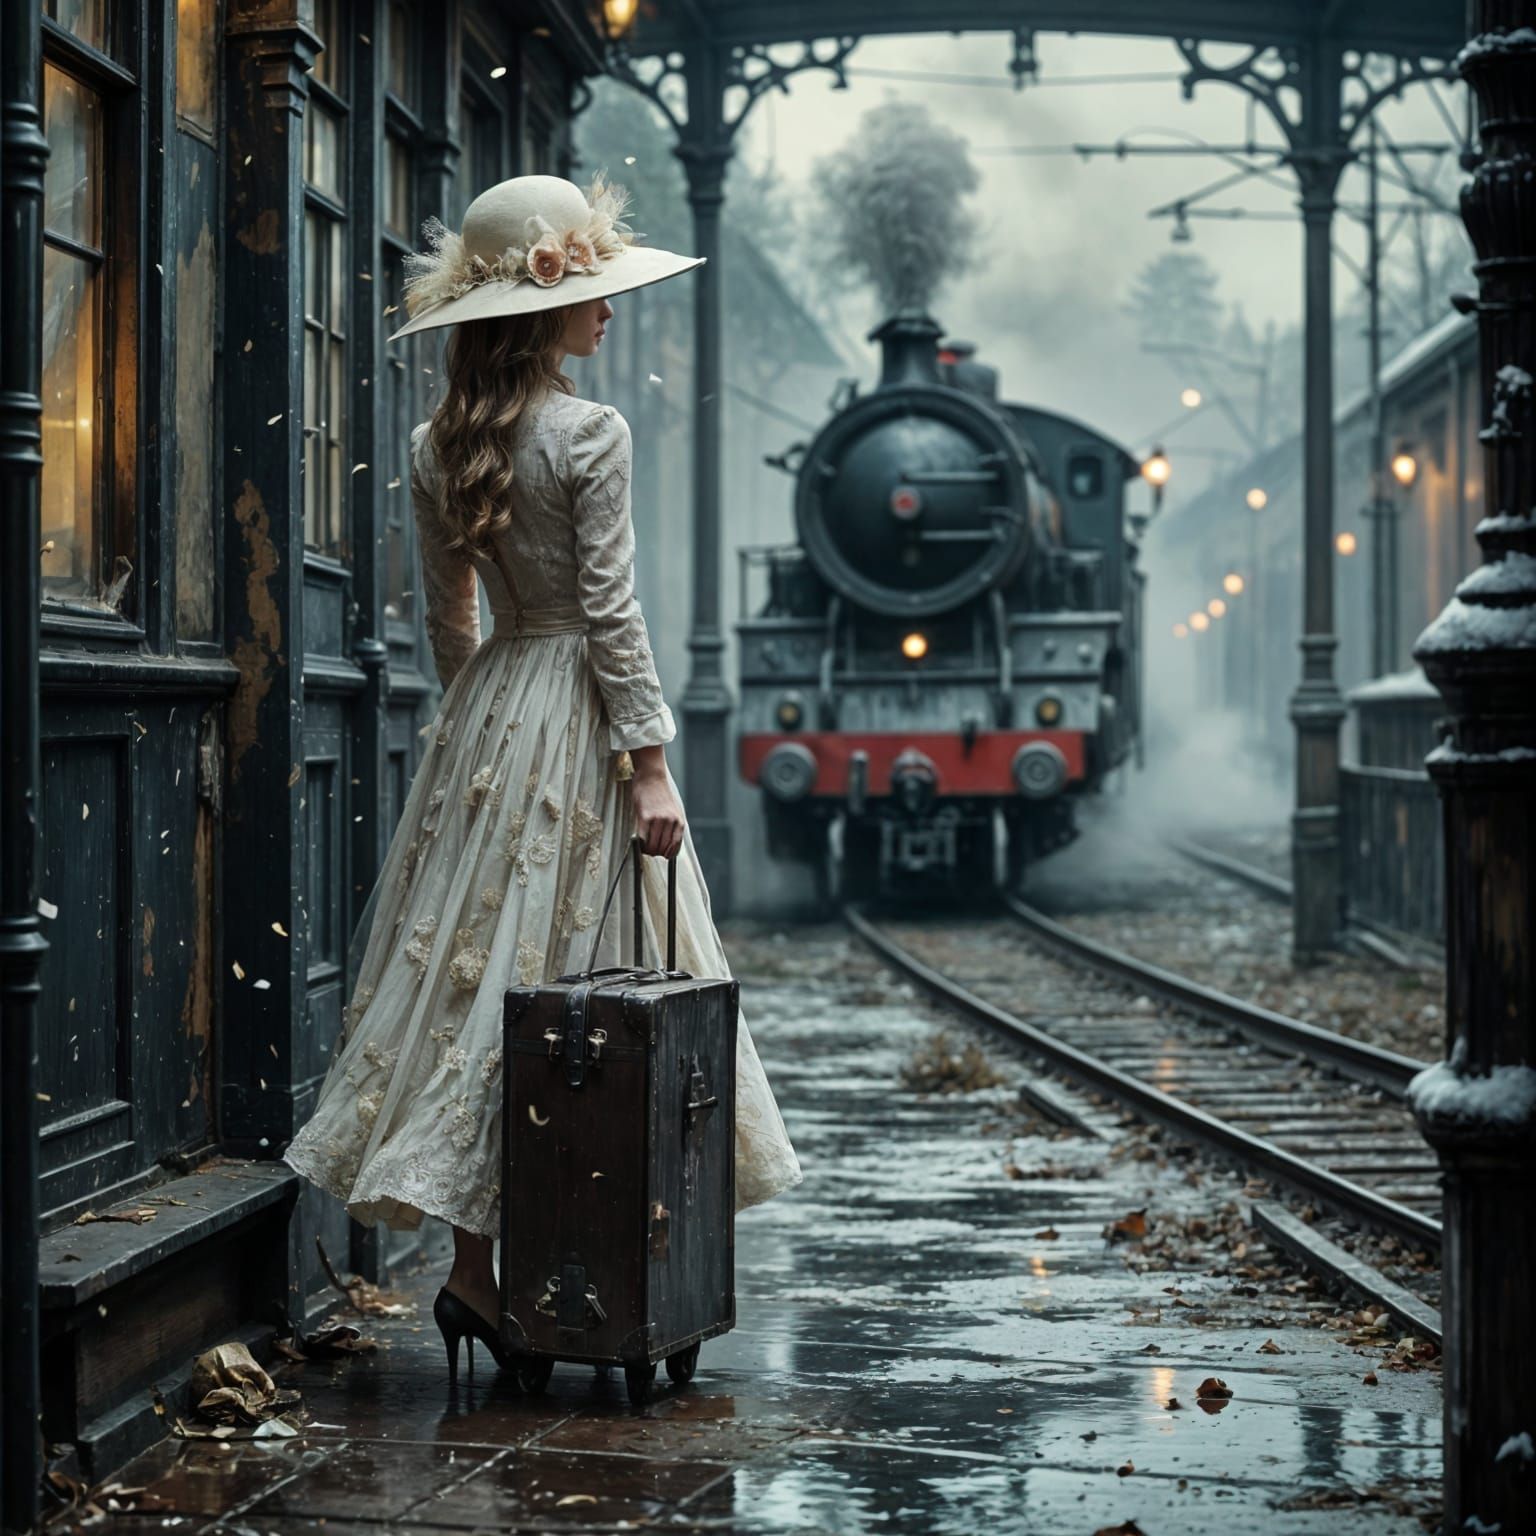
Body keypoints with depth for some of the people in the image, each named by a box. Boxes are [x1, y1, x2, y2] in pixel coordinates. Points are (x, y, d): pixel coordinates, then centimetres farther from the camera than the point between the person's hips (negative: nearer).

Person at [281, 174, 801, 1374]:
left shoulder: (438, 447, 8)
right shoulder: (590, 435, -12)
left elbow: (449, 617, 13)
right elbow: (610, 614, -14)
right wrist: (650, 764, -12)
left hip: (482, 722, 7)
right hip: (578, 724, -7)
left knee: (474, 967, 8)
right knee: (575, 983, 0)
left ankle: (471, 1256, 9)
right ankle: (478, 1265, 2)